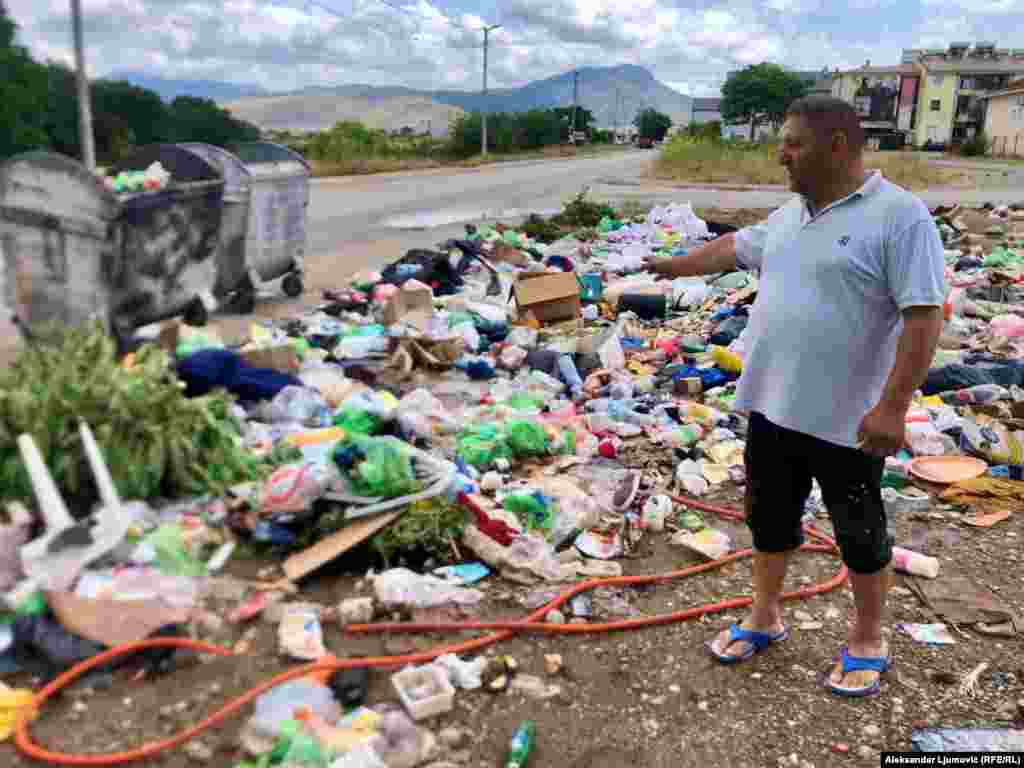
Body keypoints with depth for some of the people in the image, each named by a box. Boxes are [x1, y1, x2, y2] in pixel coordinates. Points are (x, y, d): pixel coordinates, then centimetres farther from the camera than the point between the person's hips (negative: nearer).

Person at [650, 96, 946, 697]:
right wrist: (678, 265, 35)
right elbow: (737, 247, 24)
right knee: (769, 516, 18)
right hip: (773, 406, 7)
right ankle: (766, 617, 37)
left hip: (847, 418, -7)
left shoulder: (901, 217, -16)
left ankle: (868, 641, 31)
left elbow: (924, 315, -21)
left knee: (860, 533, 11)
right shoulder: (791, 214, 8)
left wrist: (892, 406, -25)